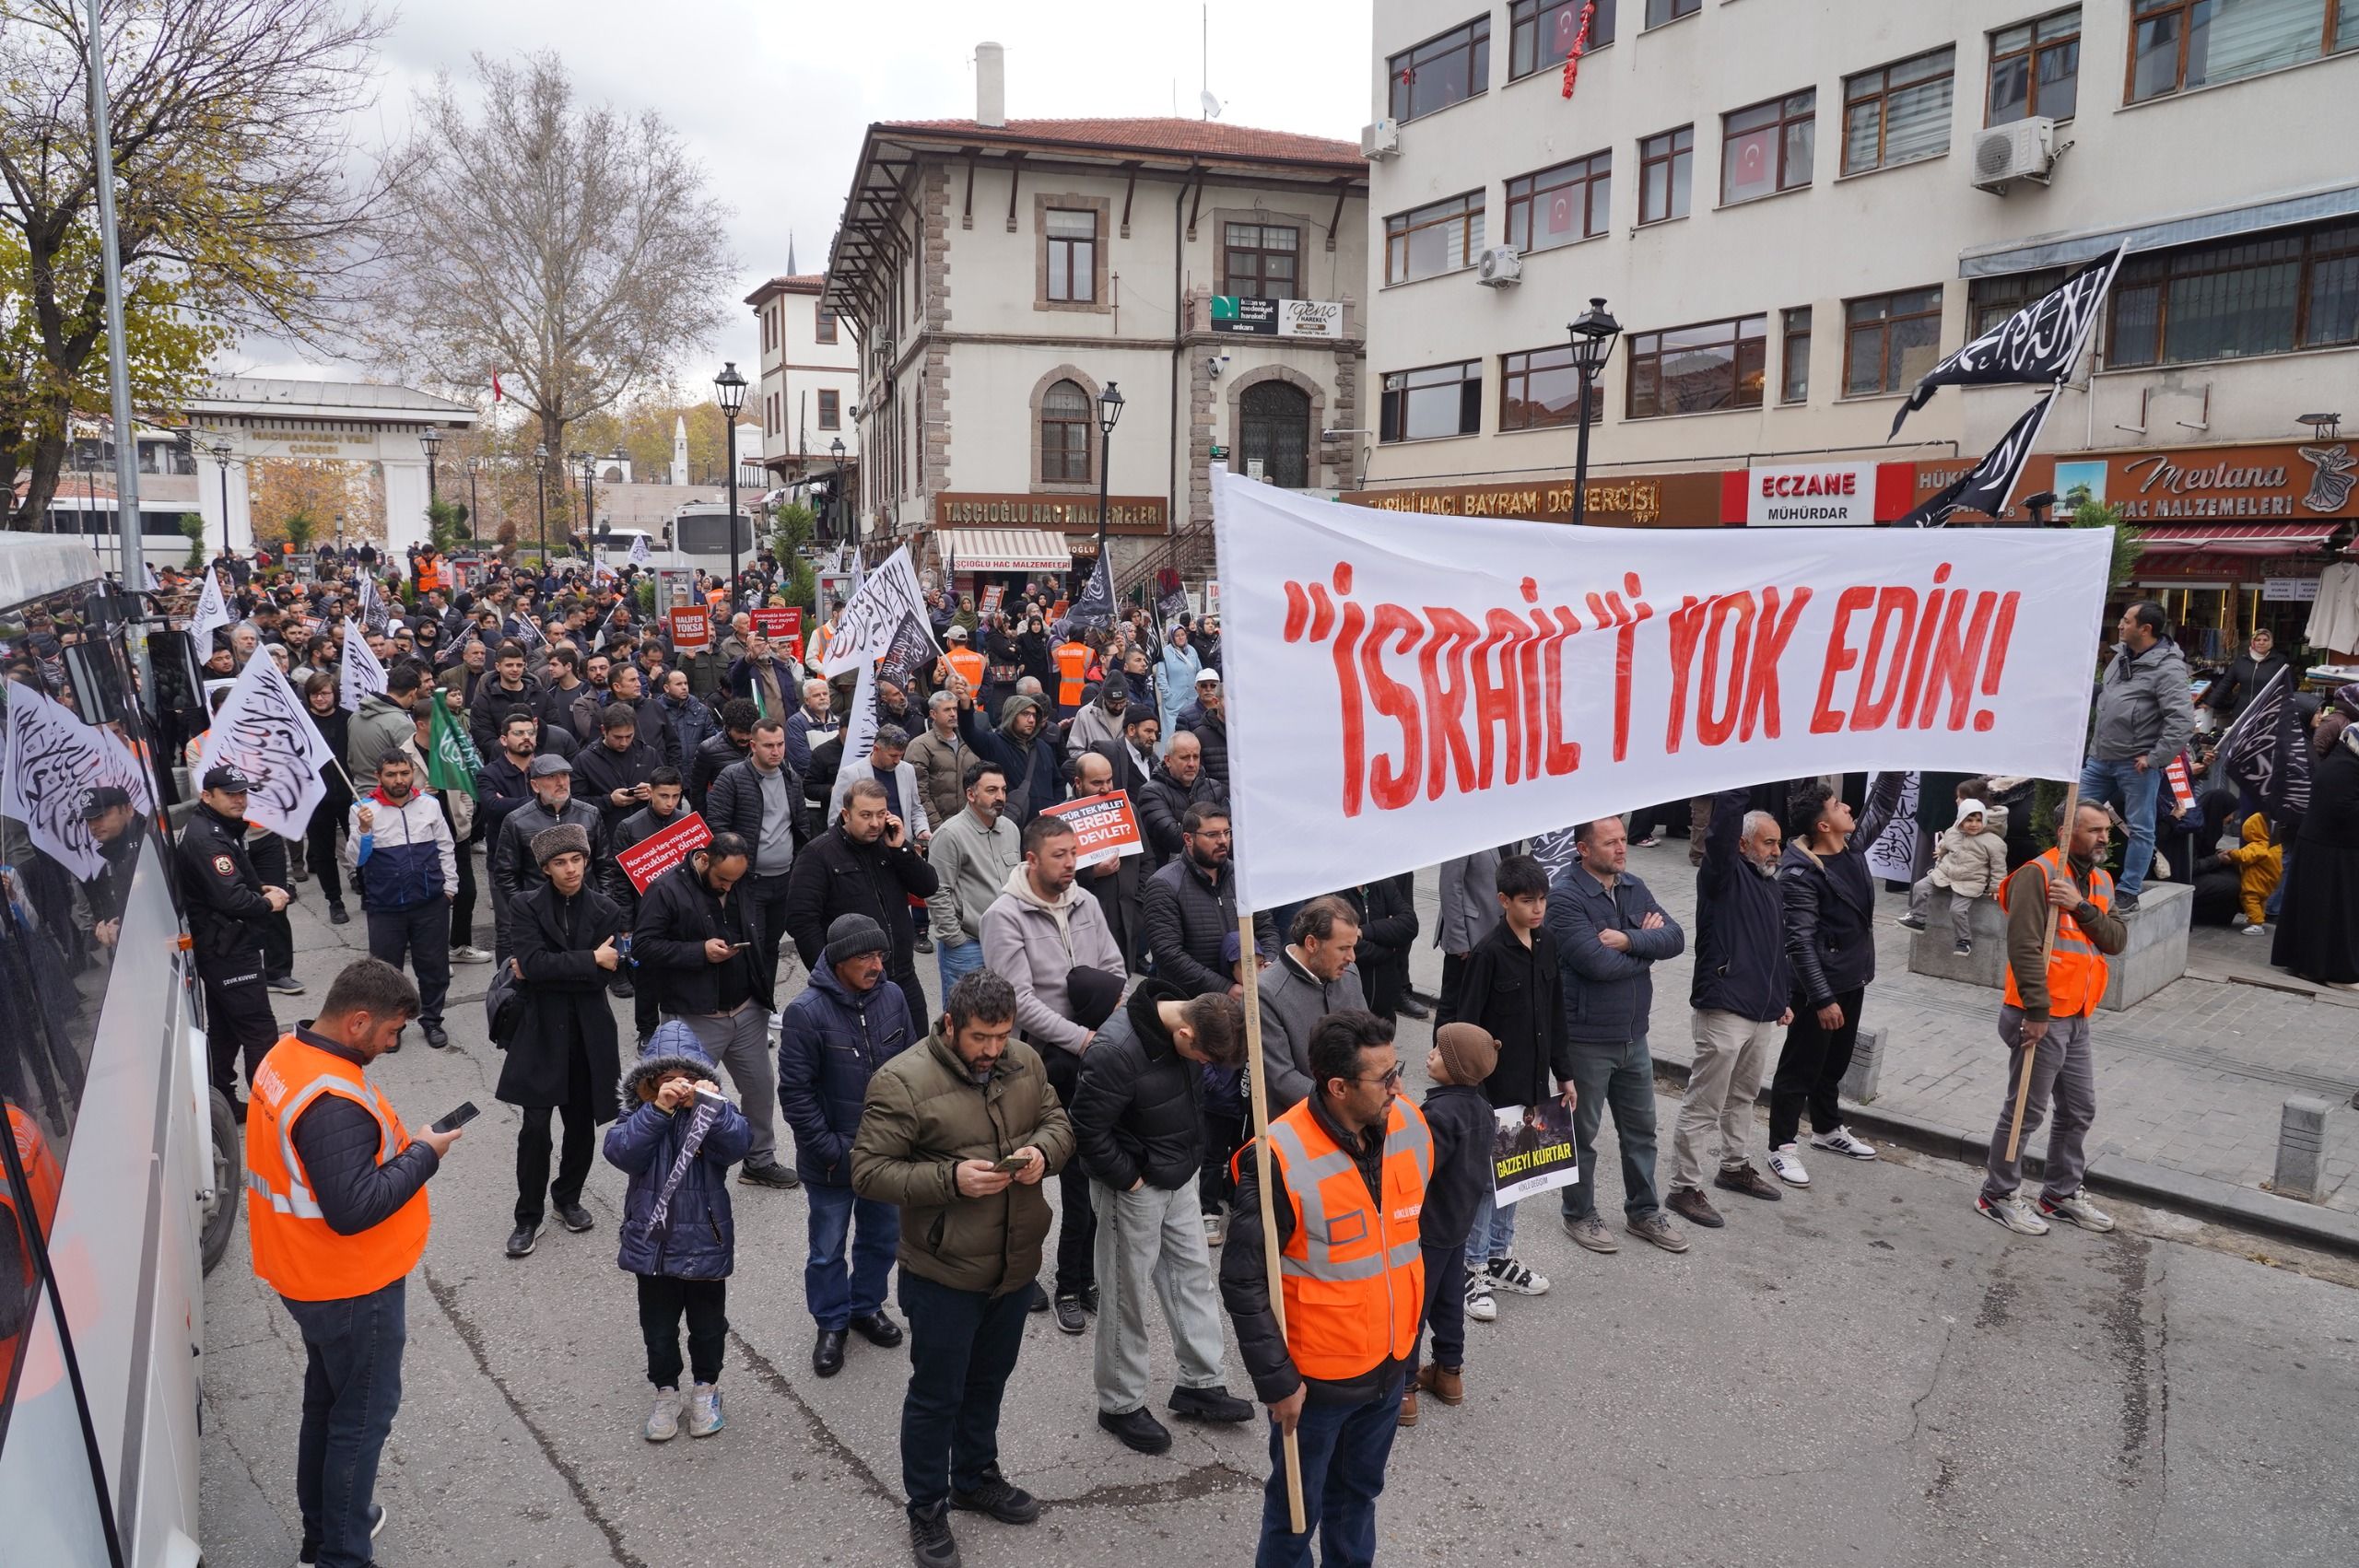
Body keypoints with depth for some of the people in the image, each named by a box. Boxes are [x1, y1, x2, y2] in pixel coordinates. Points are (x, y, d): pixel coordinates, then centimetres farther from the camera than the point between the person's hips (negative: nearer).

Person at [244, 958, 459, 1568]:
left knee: (327, 1402, 24)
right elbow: (354, 1209, -32)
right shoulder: (333, 1101, -32)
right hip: (353, 1289, -10)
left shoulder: (288, 1054, -2)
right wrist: (424, 1155, -22)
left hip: (312, 1275, 10)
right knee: (364, 1415, 7)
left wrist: (396, 1143, -1)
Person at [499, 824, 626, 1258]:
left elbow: (604, 976, -10)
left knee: (581, 1124, 13)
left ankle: (568, 1198, 34)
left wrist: (541, 972, -15)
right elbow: (534, 963, -19)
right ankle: (528, 1218, 11)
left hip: (589, 1034, 2)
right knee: (534, 1128, -4)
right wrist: (591, 959, -17)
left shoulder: (606, 910, -1)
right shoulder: (527, 908, -4)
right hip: (540, 1032, -2)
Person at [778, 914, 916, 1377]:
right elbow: (795, 1092, -15)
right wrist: (831, 1149, -14)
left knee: (882, 1237, 20)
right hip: (832, 1162, -4)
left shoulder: (893, 998, -7)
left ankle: (867, 1307, 43)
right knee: (828, 1249, 12)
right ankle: (832, 1324, 33)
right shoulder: (806, 1013, -19)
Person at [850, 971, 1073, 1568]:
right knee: (936, 1395, 12)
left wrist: (1043, 1150, -13)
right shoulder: (902, 1082, -21)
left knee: (989, 1380, 25)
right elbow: (868, 1171, -19)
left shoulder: (1025, 1062, -3)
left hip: (1016, 1265, 6)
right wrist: (950, 1178, -29)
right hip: (943, 1274, -5)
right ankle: (927, 1509, 33)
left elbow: (1058, 1121, 10)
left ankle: (976, 1478, 48)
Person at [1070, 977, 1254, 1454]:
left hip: (1179, 1178, 7)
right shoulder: (1115, 1050, -33)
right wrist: (1128, 1179, -17)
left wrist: (1190, 1159, 9)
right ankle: (1120, 1405, 24)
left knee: (1194, 1275, 15)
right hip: (1132, 1189, -7)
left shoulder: (1186, 1017, -7)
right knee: (1127, 1298, 7)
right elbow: (1087, 1129, -25)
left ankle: (1200, 1384, 30)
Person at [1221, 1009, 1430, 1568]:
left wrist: (1410, 1335, 15)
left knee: (1359, 1490, 24)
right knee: (1298, 1504, 14)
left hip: (1391, 1366, 5)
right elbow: (1244, 1281, -20)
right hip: (1315, 1377, -5)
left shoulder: (1410, 1127, -8)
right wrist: (1276, 1381, -16)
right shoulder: (1280, 1161, -27)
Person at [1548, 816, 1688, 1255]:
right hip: (1587, 1039, -7)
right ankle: (1579, 1215, 28)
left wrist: (1629, 940, -22)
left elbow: (1675, 937, -5)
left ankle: (1643, 1211, 35)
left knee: (1641, 1128, 19)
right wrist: (1647, 944, -11)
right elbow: (1598, 962, -27)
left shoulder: (1634, 888, 5)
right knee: (1582, 1132, 10)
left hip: (1633, 1035, 7)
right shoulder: (1566, 896, -19)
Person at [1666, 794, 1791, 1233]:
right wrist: (1738, 791, -35)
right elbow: (1720, 830, -30)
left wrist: (1783, 998, 25)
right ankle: (1684, 1188, 4)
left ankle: (1734, 1168, 39)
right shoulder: (1723, 876, -10)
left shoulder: (1772, 888, 16)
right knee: (1703, 1105, -3)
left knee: (1743, 1096, 23)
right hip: (1723, 1010, -9)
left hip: (1760, 1012, 9)